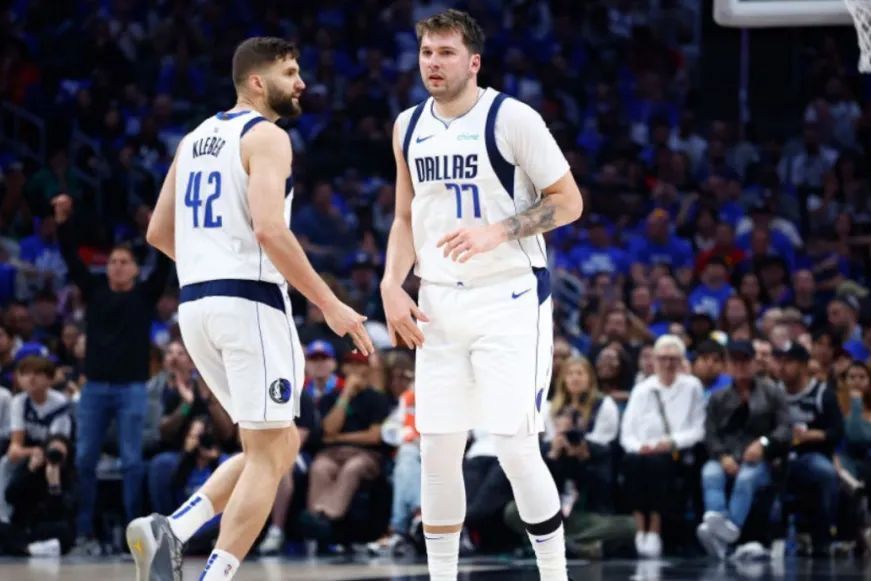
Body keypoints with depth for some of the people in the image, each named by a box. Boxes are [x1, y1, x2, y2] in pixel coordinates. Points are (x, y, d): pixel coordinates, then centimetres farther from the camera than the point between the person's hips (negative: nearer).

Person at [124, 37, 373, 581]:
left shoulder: (196, 139, 18)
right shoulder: (266, 137, -7)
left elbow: (159, 233, 21)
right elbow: (270, 230, -20)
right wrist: (330, 304, -16)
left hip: (195, 305, 8)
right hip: (251, 302, -8)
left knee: (281, 444, 16)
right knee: (267, 456, -2)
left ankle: (170, 531, 0)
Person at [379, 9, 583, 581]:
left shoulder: (512, 119, -9)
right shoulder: (409, 126, 10)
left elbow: (569, 202, -8)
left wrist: (497, 232, -20)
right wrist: (392, 285, 5)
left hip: (509, 299, -6)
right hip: (440, 304, 6)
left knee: (516, 449, -10)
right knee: (437, 452, 4)